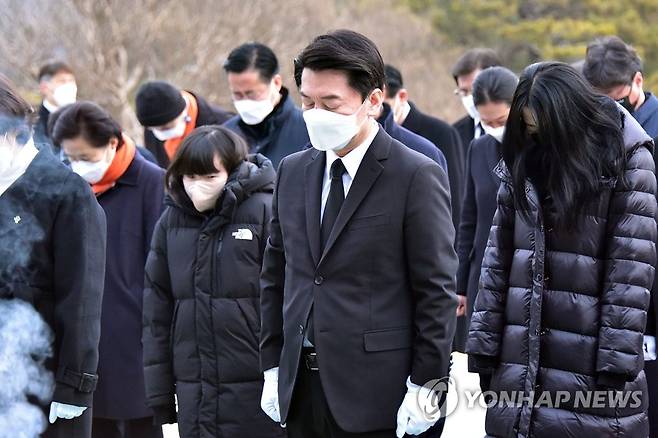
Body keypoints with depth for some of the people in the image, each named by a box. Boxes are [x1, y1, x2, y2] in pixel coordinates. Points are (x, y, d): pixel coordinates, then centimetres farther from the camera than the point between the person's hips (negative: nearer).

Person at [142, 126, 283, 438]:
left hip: (254, 388, -4)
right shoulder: (171, 221, 9)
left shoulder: (264, 211, -6)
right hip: (193, 395, 4)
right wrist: (159, 394, 9)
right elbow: (157, 311, 12)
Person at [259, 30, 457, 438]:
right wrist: (272, 367, 12)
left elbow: (437, 291, -8)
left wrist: (424, 386, -10)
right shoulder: (293, 172, 12)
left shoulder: (417, 176, -7)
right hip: (301, 390, 5)